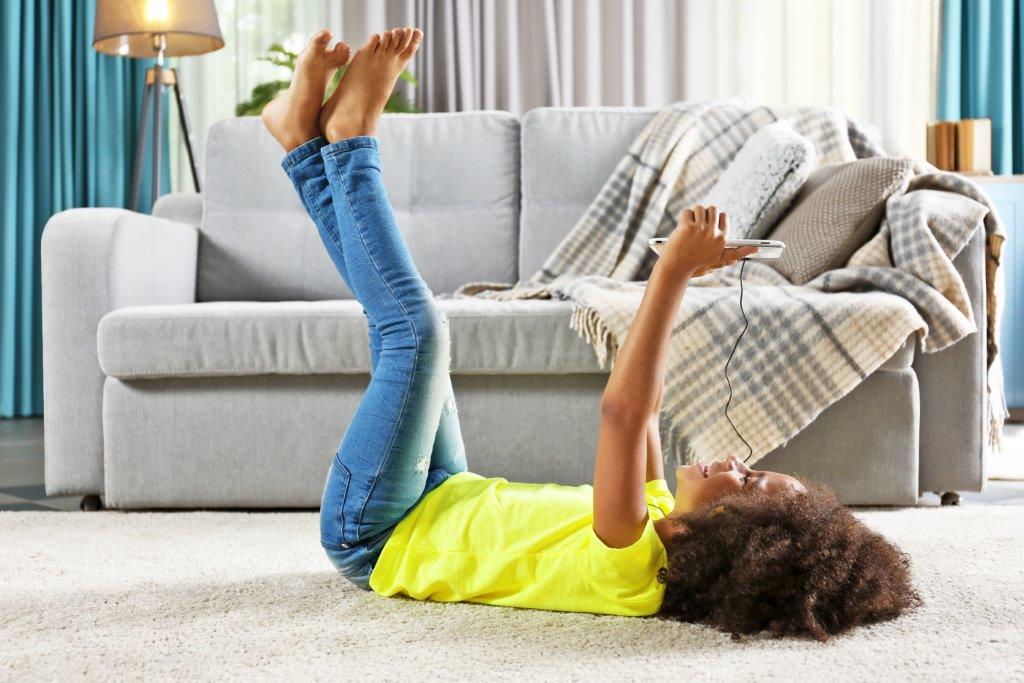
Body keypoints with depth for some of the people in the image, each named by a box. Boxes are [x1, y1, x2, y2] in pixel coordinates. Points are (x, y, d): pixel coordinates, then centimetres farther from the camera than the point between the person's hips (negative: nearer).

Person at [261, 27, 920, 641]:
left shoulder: (629, 567, -35)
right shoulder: (666, 535, -12)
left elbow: (623, 411, -48)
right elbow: (642, 410, 1)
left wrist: (674, 272, -44)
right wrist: (672, 278, -4)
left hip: (377, 536, -7)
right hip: (442, 502, 7)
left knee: (416, 324, -16)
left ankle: (351, 133, 2)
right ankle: (305, 133, 17)